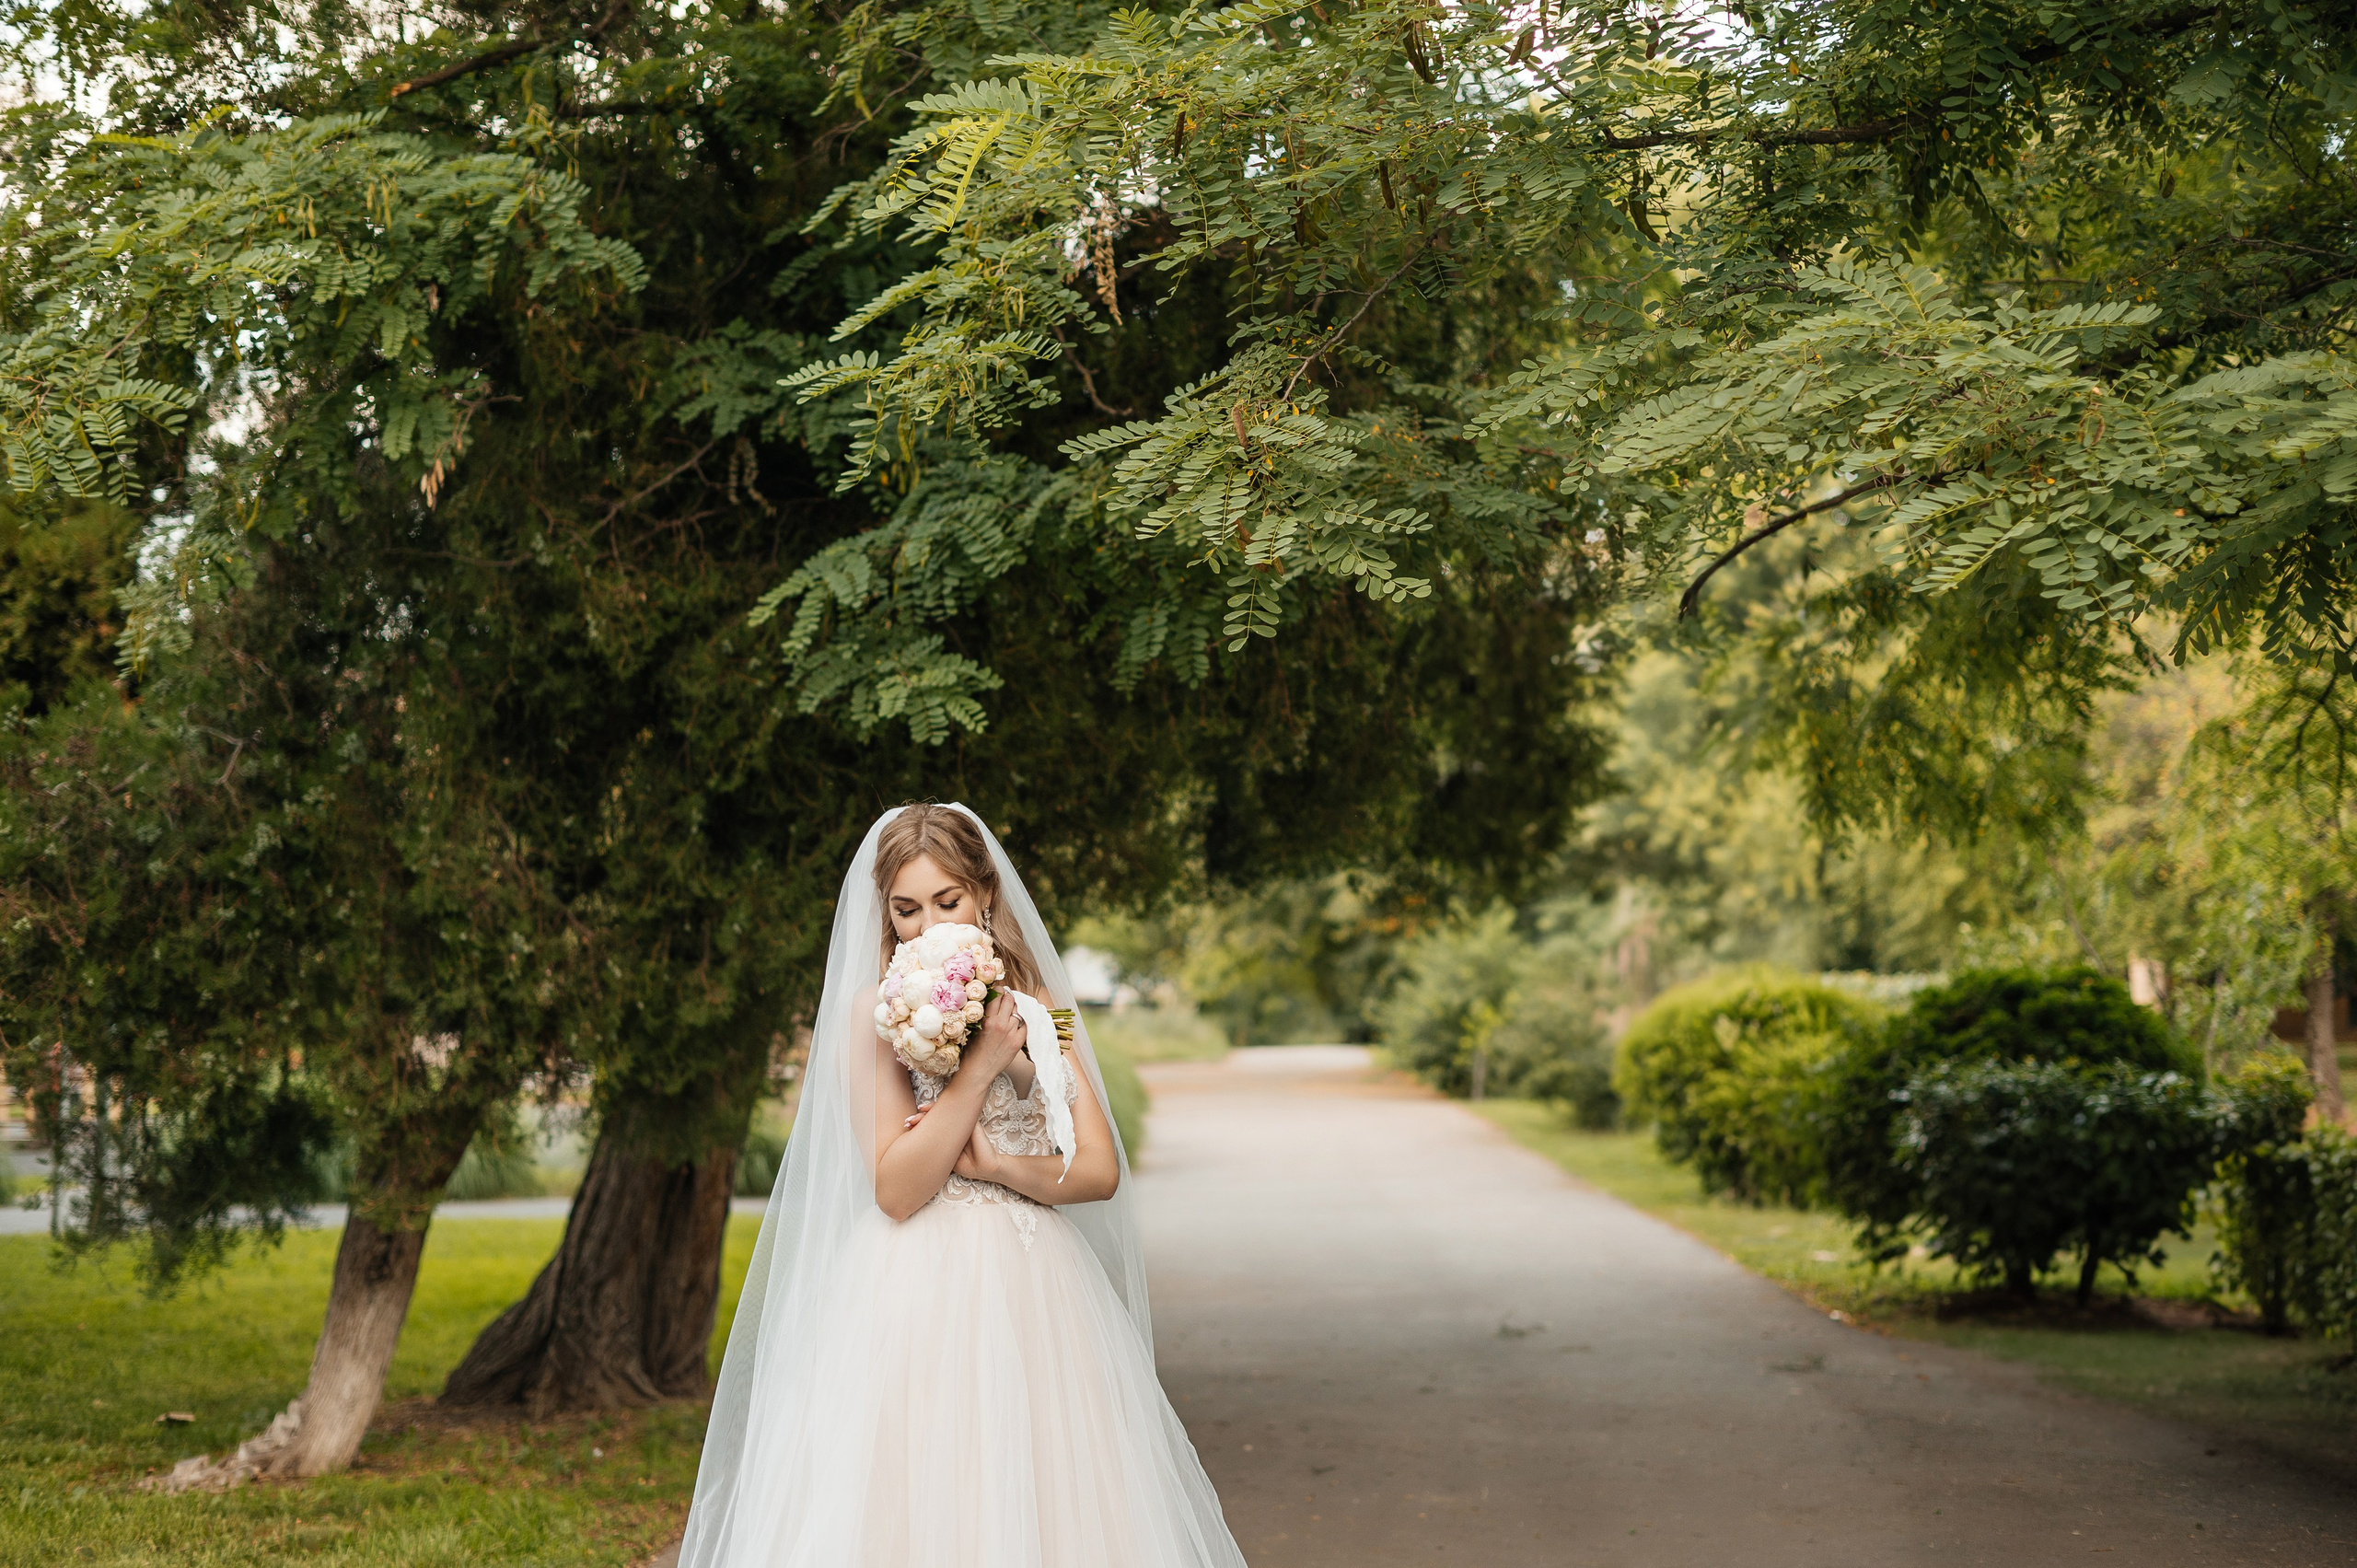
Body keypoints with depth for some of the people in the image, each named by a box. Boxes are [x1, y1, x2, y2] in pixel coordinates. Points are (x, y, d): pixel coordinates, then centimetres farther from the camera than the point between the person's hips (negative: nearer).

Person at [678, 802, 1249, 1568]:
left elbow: (1102, 1171, 4)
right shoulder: (872, 1013, -3)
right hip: (919, 1296, -4)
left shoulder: (1036, 1007, 10)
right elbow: (895, 1190, -12)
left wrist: (992, 1163, -11)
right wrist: (979, 1066, -16)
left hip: (1037, 1294, 4)